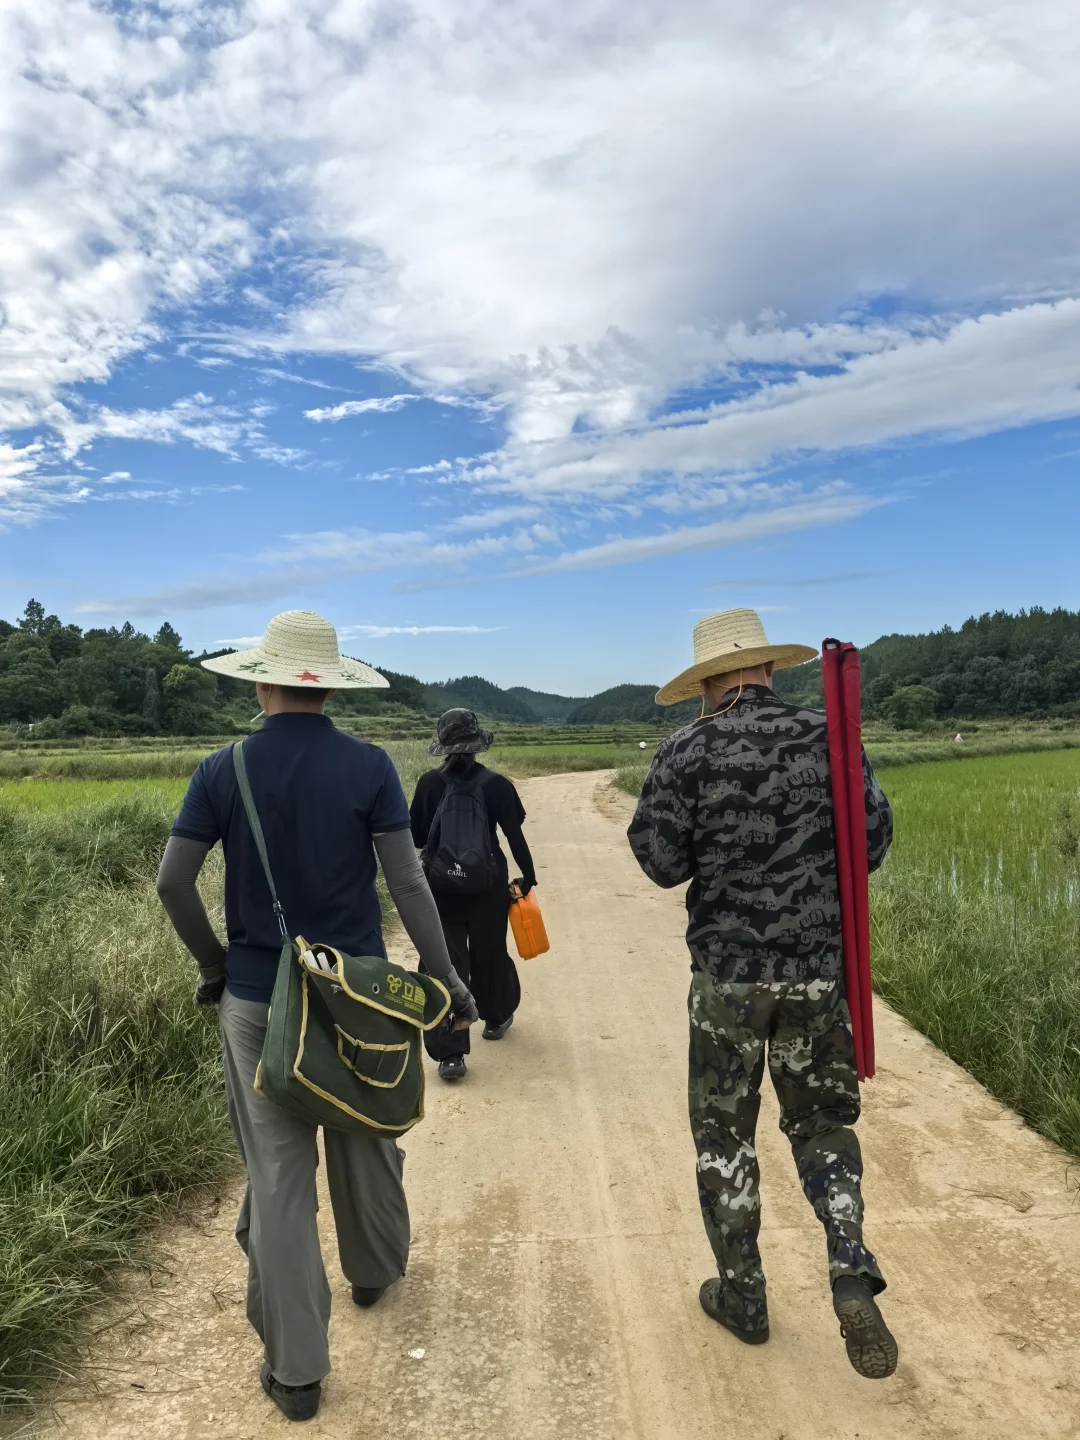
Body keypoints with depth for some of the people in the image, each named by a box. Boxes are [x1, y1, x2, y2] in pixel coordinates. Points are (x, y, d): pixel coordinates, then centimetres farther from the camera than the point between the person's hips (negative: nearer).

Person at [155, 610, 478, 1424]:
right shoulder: (368, 767, -10)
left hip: (257, 999, 0)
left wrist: (213, 963, 10)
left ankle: (295, 1368, 19)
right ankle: (375, 1270, 46)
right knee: (364, 1143, 22)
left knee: (277, 1176, 8)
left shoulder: (224, 770, -6)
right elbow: (408, 884, -11)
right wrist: (447, 978, -2)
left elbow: (173, 883, -5)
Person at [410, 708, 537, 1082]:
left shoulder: (429, 783, -5)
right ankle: (497, 1018, 41)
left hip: (441, 888, 0)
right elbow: (514, 836, -7)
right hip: (488, 887, 0)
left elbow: (415, 839, 1)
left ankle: (450, 1054, -3)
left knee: (446, 964, 1)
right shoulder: (496, 784, -9)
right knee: (489, 954, 18)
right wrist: (528, 876, 3)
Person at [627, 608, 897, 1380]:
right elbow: (875, 837, 1)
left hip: (728, 970, -2)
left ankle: (741, 1295, 26)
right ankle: (852, 1274, 4)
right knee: (822, 1122, 21)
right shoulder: (828, 736, -3)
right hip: (820, 964, 2)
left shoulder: (688, 751, -9)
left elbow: (662, 863, -10)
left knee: (725, 1132, 15)